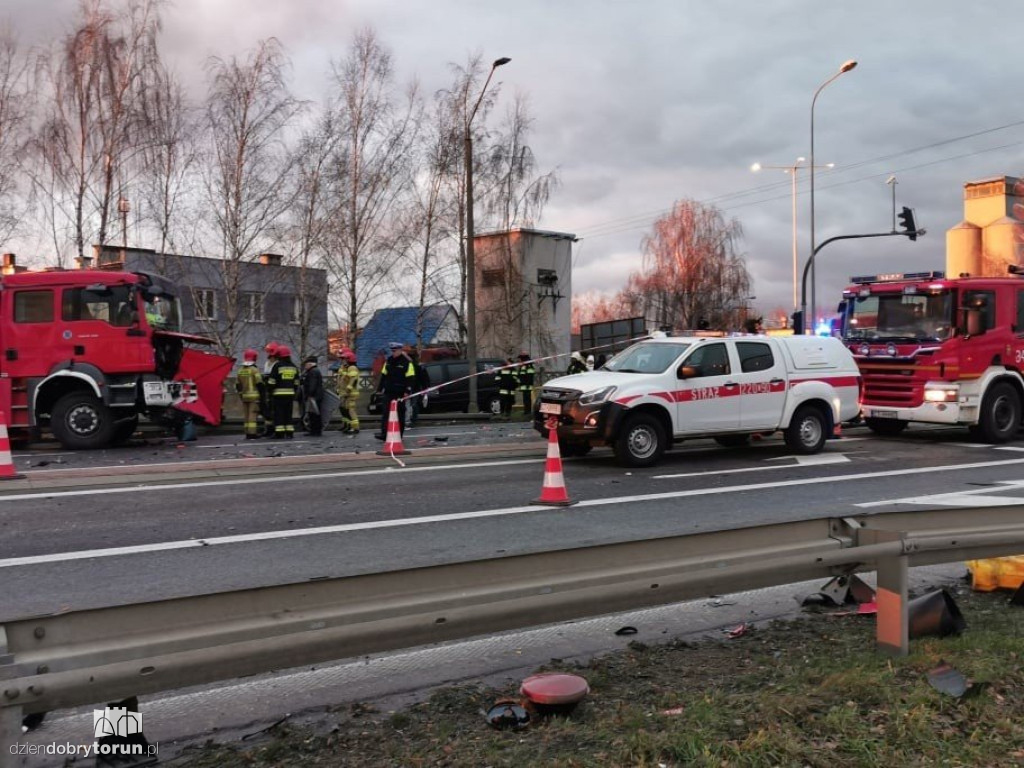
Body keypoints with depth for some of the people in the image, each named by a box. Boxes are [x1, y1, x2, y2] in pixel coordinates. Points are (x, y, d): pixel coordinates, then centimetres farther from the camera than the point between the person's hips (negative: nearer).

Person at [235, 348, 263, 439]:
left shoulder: (240, 370, 9)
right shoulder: (254, 370, -11)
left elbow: (237, 384, 13)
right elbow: (259, 383, -14)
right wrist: (262, 394, -5)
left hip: (244, 396, 6)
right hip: (254, 395, -6)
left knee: (246, 415, 11)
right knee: (253, 414, -7)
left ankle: (248, 433, 13)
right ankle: (252, 433, -10)